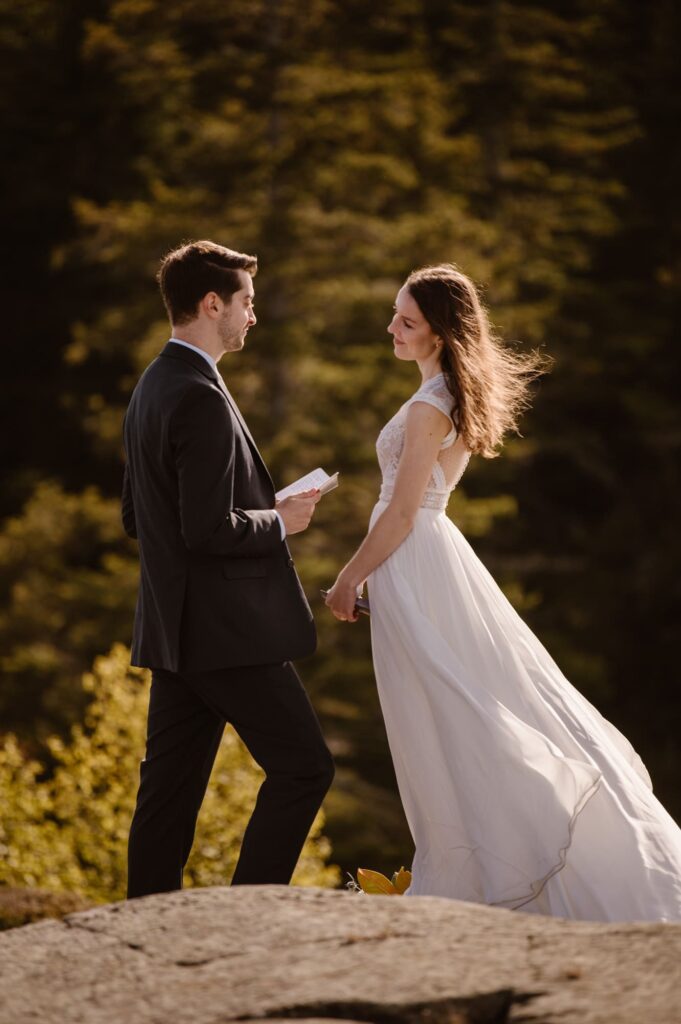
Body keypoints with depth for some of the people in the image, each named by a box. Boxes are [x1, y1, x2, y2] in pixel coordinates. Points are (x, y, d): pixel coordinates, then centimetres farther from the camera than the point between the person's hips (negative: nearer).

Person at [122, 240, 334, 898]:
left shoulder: (152, 388, 14)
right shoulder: (201, 399, -18)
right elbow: (208, 530, -24)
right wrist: (280, 521, -7)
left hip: (172, 629, 10)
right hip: (225, 628, -10)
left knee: (170, 788, 10)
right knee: (303, 767, -2)